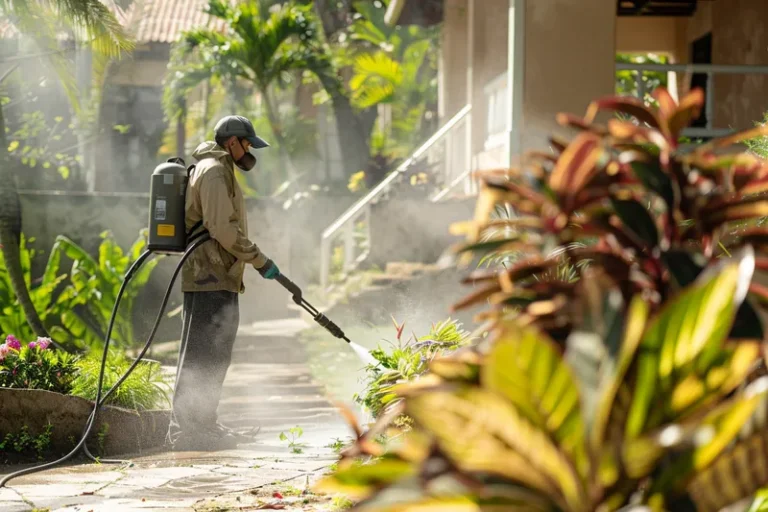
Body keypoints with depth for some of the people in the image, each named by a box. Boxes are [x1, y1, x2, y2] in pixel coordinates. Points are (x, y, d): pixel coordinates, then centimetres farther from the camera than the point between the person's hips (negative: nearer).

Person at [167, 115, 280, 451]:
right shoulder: (214, 171, -11)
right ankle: (185, 429, -12)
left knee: (214, 355, 15)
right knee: (201, 355, -11)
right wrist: (260, 261, -15)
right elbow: (223, 228, -20)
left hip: (214, 279, 11)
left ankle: (204, 424, 21)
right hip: (210, 280, -11)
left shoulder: (219, 171, 23)